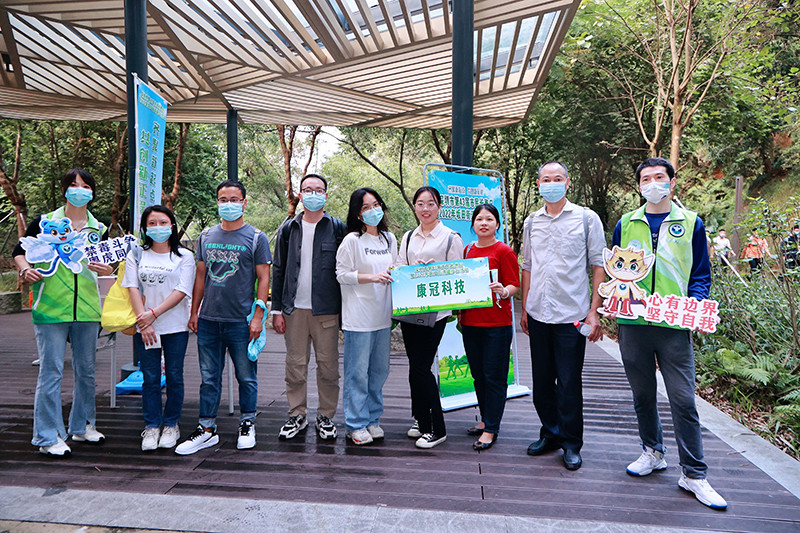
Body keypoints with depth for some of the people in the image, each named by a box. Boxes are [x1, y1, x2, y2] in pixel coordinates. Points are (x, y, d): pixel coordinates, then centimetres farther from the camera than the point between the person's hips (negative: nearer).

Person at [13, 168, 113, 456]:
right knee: (51, 371, -3)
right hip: (50, 307, -4)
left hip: (87, 308, 4)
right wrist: (26, 270, -10)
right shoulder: (44, 222, 2)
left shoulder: (98, 229, 11)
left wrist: (107, 269, -4)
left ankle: (82, 426, 27)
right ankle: (48, 436, 8)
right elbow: (19, 251, 9)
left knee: (86, 370, 12)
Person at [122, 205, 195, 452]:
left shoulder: (184, 256, 2)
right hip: (144, 328, 1)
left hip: (175, 327, -1)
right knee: (150, 378, 4)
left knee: (174, 377, 5)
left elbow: (181, 291, -7)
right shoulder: (136, 255, 9)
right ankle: (151, 427, 16)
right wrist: (142, 323, -10)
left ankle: (171, 425, 19)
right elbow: (133, 289, 1)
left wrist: (154, 314, -15)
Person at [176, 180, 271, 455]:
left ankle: (247, 424, 23)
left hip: (241, 321, -4)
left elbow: (263, 278, -3)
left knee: (246, 376, 6)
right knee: (209, 377, 9)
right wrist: (194, 311, 12)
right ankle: (207, 429, 20)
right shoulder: (206, 236, 12)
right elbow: (200, 276, 16)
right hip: (208, 319, 4)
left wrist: (258, 315, -10)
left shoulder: (256, 238, -1)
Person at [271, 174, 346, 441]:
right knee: (295, 364, 7)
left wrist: (346, 308, -1)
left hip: (327, 309, -2)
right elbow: (278, 270, 10)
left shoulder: (337, 228, 4)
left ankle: (326, 416, 18)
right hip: (295, 308, 2)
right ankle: (297, 415, 21)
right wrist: (277, 309, 4)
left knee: (328, 365, 4)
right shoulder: (288, 229, 10)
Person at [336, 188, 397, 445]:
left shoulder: (389, 239, 13)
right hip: (359, 317, -6)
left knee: (380, 371, 13)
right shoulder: (352, 240, -7)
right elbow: (342, 274, -9)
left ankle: (373, 419, 26)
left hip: (383, 317, 6)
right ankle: (356, 424, 12)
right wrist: (372, 277, -19)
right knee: (358, 373, -1)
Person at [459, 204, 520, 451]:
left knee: (494, 376, -1)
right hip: (470, 322, 6)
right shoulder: (467, 251, 12)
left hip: (497, 323, -6)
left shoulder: (504, 251, -4)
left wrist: (503, 292, -26)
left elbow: (514, 285, -8)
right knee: (478, 374, 14)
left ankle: (491, 429, 8)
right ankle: (485, 419, 29)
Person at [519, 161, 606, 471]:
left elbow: (599, 265, -1)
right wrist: (524, 308, 14)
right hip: (538, 315, 4)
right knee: (542, 380, 12)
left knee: (569, 382, 1)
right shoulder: (531, 222, 11)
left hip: (571, 315, -4)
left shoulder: (586, 219, 0)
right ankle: (550, 433, 30)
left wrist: (594, 311, -7)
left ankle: (571, 444, 17)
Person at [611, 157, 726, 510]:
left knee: (683, 398, -2)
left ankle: (694, 475, 9)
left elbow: (700, 275, 8)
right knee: (642, 394, 13)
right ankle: (652, 452, 31)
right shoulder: (626, 224, 11)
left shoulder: (691, 223, 6)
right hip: (631, 324, 3)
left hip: (674, 326, -2)